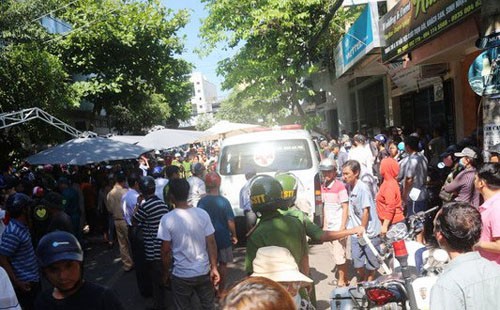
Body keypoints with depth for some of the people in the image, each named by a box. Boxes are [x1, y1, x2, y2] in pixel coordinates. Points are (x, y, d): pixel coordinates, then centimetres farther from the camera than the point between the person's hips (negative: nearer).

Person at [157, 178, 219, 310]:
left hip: (181, 275, -2)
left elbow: (166, 251, -9)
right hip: (204, 272, 2)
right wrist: (214, 268, 0)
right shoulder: (203, 214, -9)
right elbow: (211, 243, -7)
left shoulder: (167, 219, -14)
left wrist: (165, 273, 5)